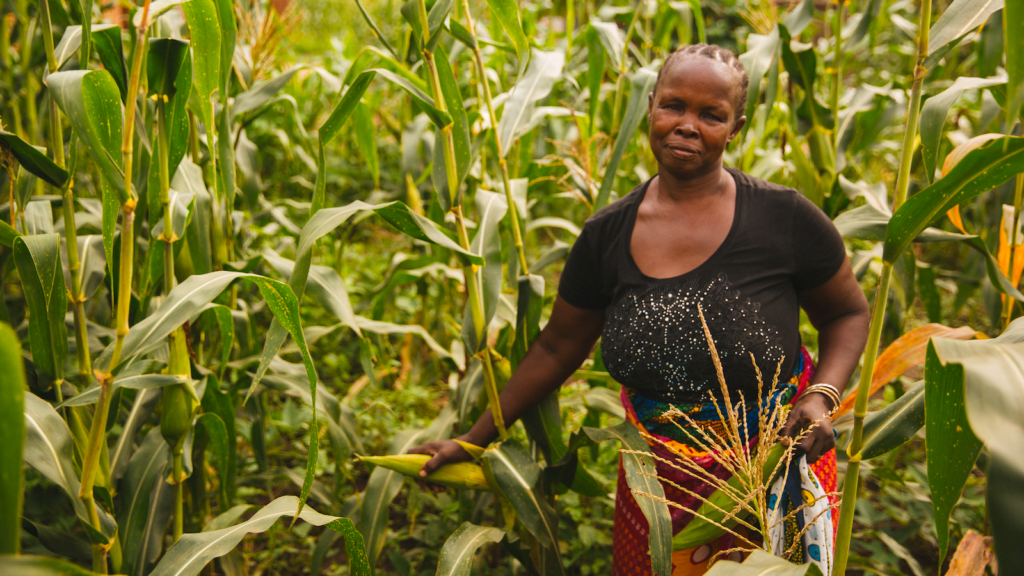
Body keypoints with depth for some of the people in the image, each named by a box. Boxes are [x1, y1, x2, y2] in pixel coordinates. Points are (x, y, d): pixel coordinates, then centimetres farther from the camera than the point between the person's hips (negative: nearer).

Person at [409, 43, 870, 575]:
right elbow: (557, 348, 3)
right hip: (658, 471, 2)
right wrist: (473, 441, 5)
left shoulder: (784, 218, -15)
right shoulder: (607, 235, -8)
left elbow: (847, 313, -1)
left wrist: (821, 397, -19)